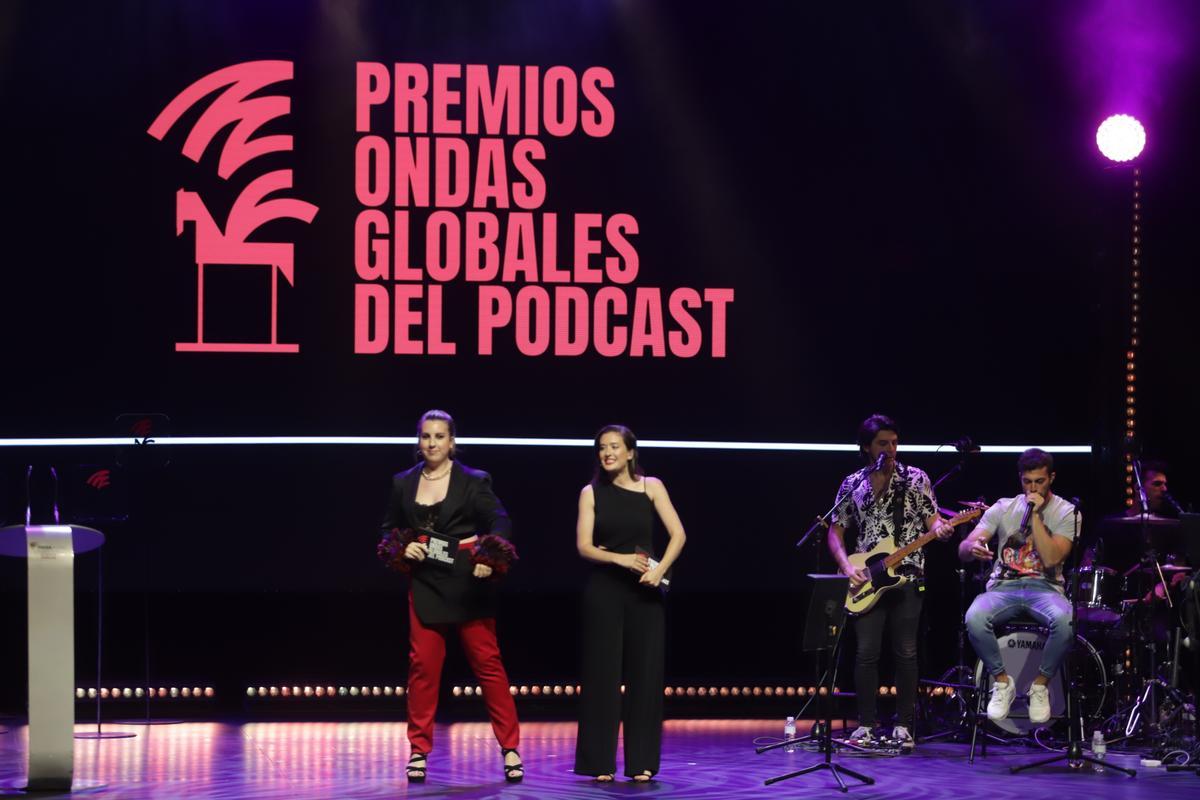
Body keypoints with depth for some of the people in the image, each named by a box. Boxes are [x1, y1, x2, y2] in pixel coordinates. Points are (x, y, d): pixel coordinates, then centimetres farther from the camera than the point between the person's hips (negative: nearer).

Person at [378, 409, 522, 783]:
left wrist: (489, 560, -24)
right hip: (425, 587, 3)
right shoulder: (404, 483, 9)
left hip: (468, 585, -3)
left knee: (488, 663, -1)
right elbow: (389, 530, 18)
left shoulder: (473, 481, -1)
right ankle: (419, 750, 7)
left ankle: (510, 748, 3)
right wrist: (402, 549, -3)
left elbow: (500, 523, -8)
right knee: (423, 665, 0)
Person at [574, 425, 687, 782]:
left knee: (645, 673, 1)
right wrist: (620, 558, -21)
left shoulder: (651, 487, 3)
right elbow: (584, 546, -5)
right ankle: (601, 763, 5)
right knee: (602, 673, 0)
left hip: (644, 591, 0)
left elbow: (678, 534, -4)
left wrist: (660, 569, -18)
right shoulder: (591, 493, 3)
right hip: (604, 589, 0)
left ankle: (642, 762, 7)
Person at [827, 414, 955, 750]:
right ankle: (866, 725, 3)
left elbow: (932, 519, 3)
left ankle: (903, 725, 5)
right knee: (867, 652, -4)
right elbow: (835, 530, 10)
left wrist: (940, 529, -21)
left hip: (907, 577, -1)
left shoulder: (915, 479, 5)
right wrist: (846, 565, -5)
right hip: (867, 580, 1)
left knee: (906, 653, -2)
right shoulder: (852, 485, 9)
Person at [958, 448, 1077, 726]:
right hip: (1003, 586, 2)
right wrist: (973, 547, -25)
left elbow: (1051, 559, -12)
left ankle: (1040, 685, -12)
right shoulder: (1003, 508, 9)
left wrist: (1035, 516, -11)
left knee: (1063, 621, -38)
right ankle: (1002, 682, -9)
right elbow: (963, 549, 1)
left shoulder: (1066, 513, 3)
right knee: (974, 618, -34)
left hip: (1045, 588, -1)